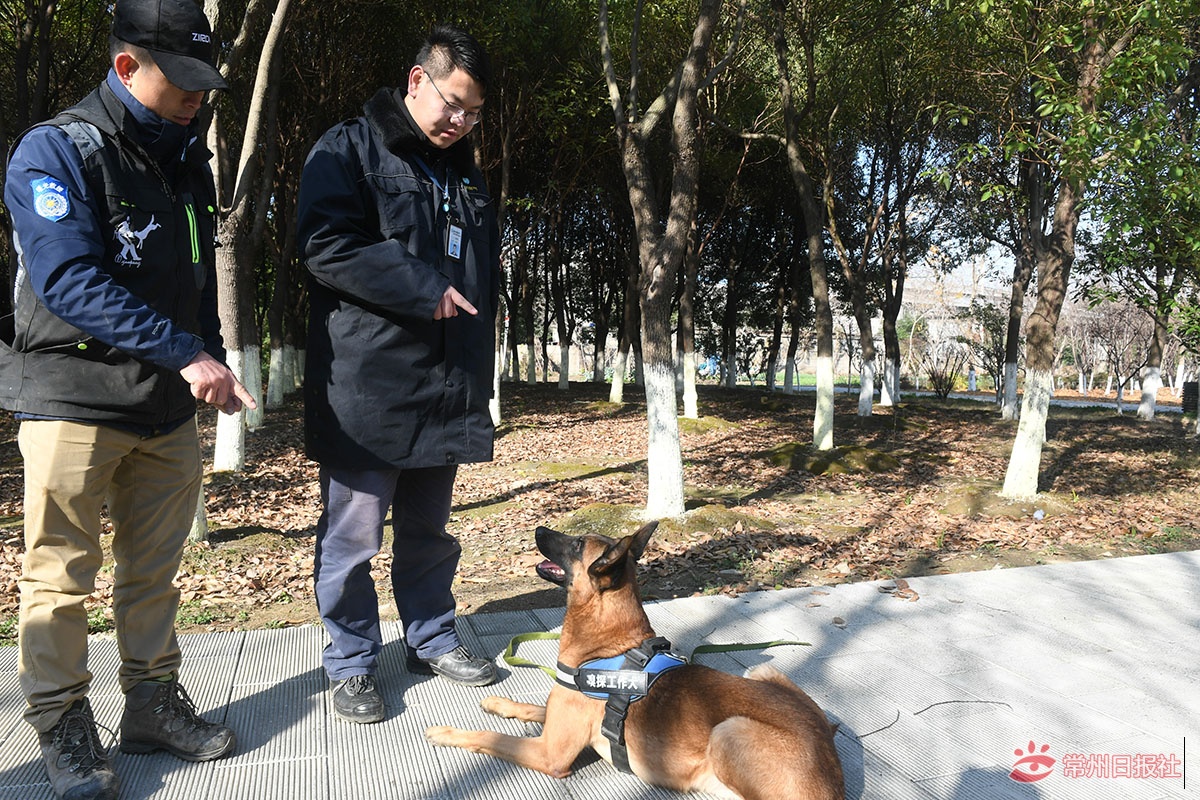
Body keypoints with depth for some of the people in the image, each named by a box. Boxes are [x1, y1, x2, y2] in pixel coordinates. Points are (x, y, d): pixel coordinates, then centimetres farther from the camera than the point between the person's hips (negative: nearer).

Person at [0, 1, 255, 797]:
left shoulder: (186, 159, 12)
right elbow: (71, 283, -22)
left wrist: (213, 359, 7)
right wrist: (186, 354, -27)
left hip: (168, 408, 6)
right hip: (74, 401, -6)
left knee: (155, 569, 13)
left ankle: (153, 702, 26)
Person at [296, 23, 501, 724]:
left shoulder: (467, 174, 19)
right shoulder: (348, 149, -2)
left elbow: (486, 276, 26)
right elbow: (328, 247, -16)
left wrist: (479, 374, 18)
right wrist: (425, 288, -16)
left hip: (447, 388, 6)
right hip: (366, 388, -6)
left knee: (430, 529, 17)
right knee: (354, 535, 3)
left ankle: (433, 638, 32)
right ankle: (352, 664, 20)